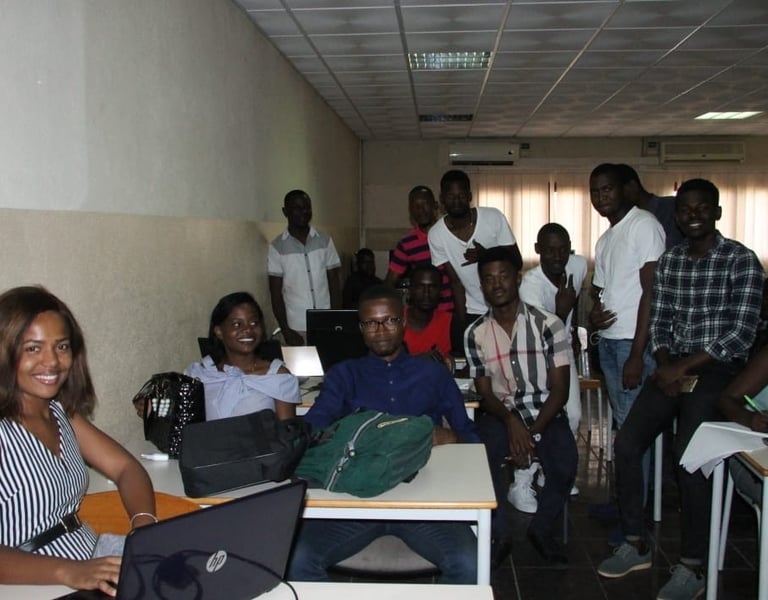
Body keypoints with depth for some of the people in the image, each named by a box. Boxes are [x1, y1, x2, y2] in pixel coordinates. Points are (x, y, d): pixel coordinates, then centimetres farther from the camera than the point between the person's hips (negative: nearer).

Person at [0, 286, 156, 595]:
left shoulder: (61, 411, 6)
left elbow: (126, 468, 6)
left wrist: (145, 527, -12)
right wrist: (68, 572, -34)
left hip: (93, 556, 7)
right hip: (35, 586, -7)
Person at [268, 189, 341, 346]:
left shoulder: (325, 241, 6)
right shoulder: (277, 246, 0)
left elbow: (334, 284, 8)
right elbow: (276, 293, 1)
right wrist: (286, 331, -5)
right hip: (296, 328, -1)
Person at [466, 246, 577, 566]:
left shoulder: (548, 324, -6)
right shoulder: (475, 334, 1)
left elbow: (559, 389, -7)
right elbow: (485, 393, 1)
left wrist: (532, 432, -20)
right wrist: (511, 421, -21)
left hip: (546, 414, -1)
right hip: (500, 415, 1)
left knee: (565, 465, -29)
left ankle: (541, 530, 2)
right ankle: (500, 534, -5)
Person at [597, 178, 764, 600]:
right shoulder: (668, 261, 11)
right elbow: (659, 322, 10)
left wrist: (684, 367, -16)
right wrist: (665, 365, -9)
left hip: (718, 369, -5)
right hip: (674, 368, 6)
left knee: (688, 456, -23)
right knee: (626, 443, -9)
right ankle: (636, 545, 7)